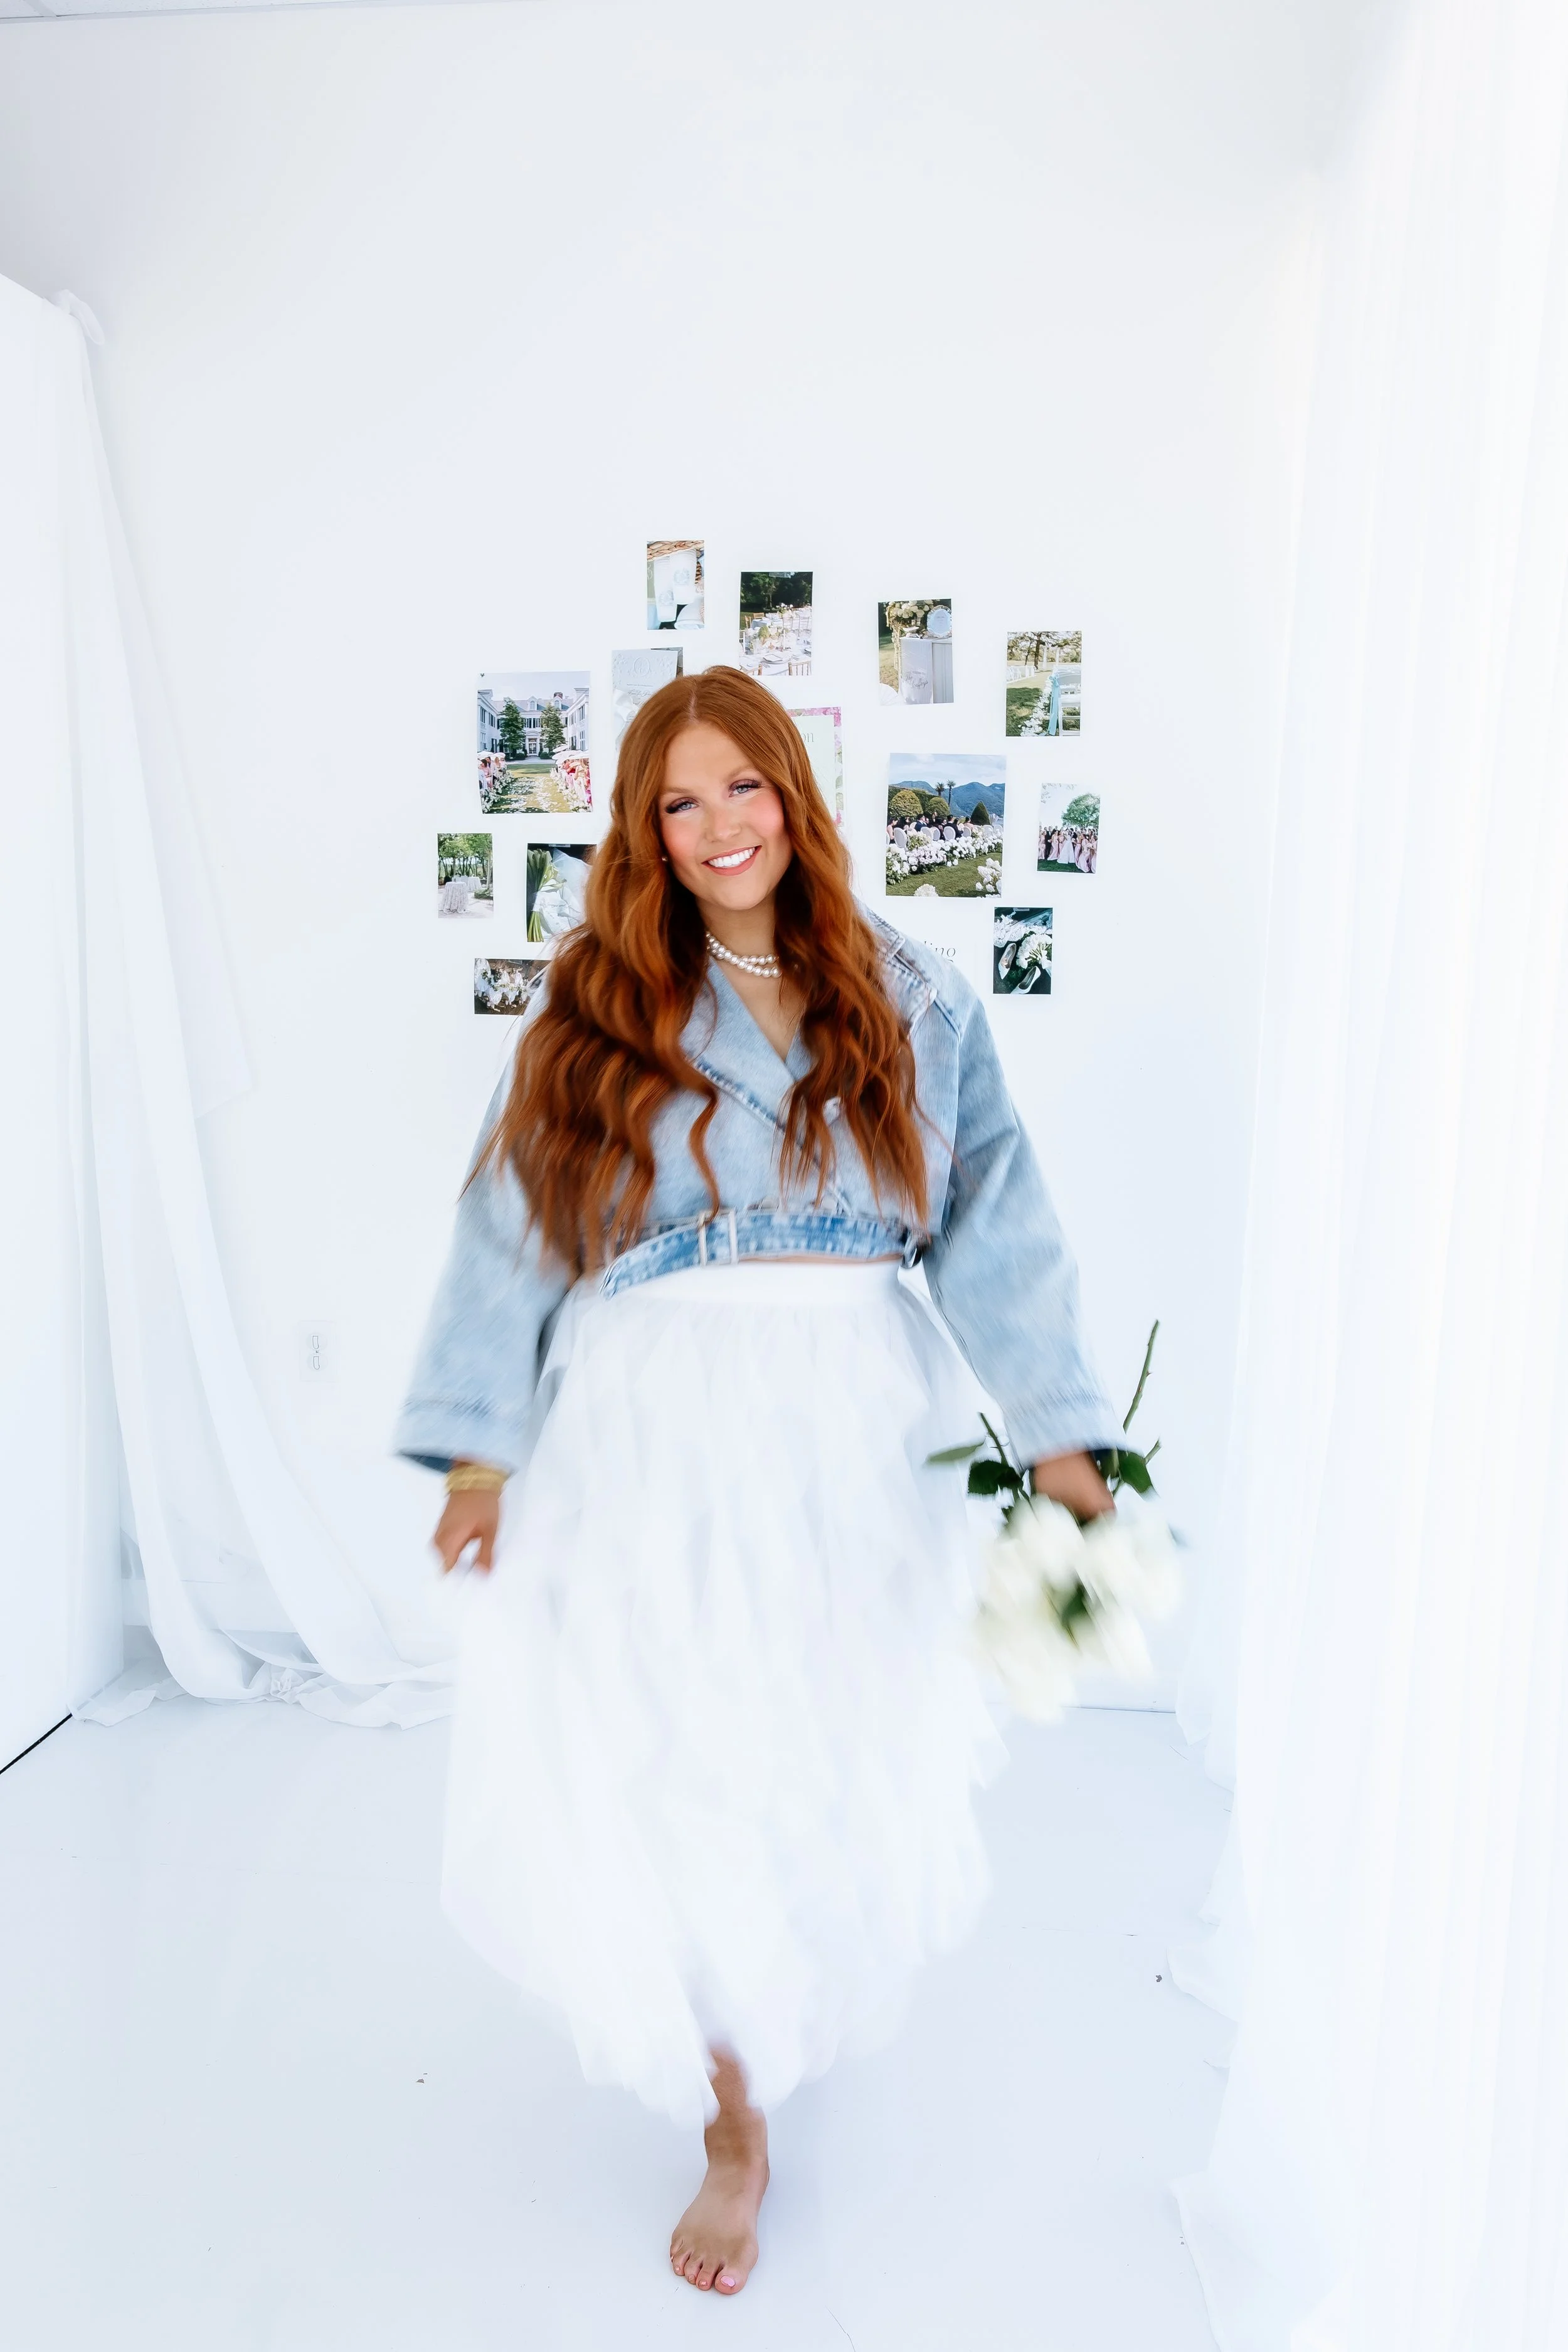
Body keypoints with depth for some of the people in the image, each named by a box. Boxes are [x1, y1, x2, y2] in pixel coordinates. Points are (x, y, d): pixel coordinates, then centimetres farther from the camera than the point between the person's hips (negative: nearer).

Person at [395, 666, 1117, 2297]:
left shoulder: (910, 1001, 5)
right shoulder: (596, 1009, 3)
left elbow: (992, 1219, 3)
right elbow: (513, 1229, 3)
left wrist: (1058, 1433, -3)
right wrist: (482, 1451, -1)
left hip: (853, 1440, 1)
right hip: (651, 1439, -1)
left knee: (837, 1767, 12)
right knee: (668, 1778, -1)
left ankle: (791, 2015, 46)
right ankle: (732, 2118, 24)